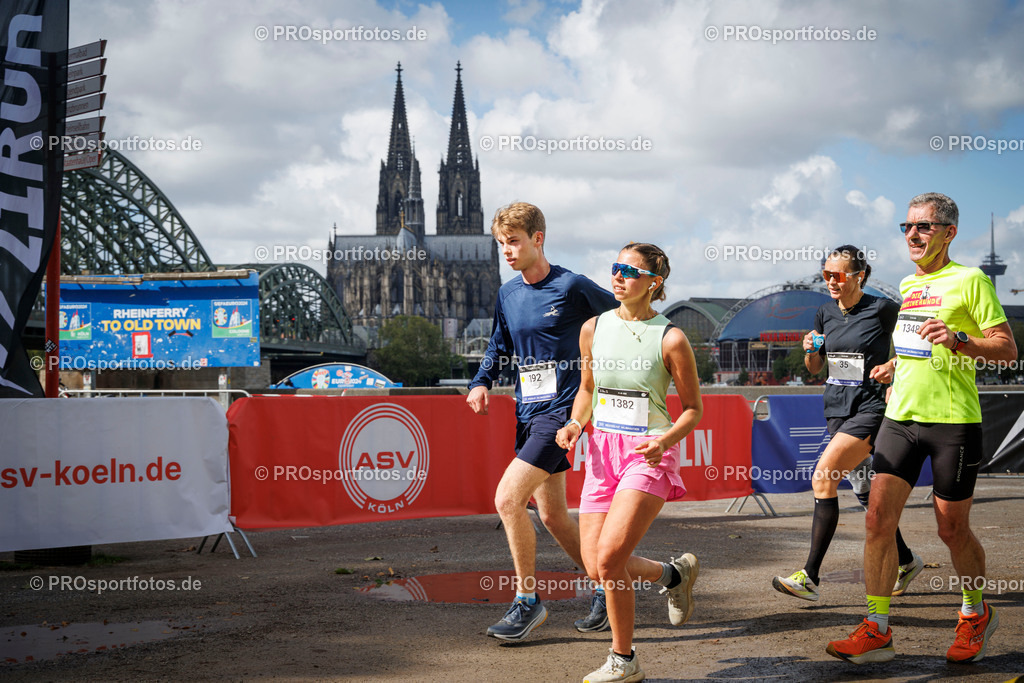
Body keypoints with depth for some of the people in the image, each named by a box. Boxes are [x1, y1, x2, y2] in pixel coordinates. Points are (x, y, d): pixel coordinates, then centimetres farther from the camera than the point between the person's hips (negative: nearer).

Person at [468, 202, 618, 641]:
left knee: (508, 498, -18)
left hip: (560, 410, -8)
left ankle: (527, 601, -4)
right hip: (527, 412, 8)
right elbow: (499, 346, 23)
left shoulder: (571, 287, -10)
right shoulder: (507, 295, 10)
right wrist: (482, 382, 5)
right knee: (552, 516, 12)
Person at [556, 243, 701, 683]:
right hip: (602, 452, 5)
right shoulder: (594, 329, 6)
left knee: (609, 558, -18)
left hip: (648, 457, -5)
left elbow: (693, 408, 0)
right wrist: (575, 424, 0)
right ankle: (673, 574, 31)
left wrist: (665, 440, -19)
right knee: (595, 568, 0)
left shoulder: (671, 339, -7)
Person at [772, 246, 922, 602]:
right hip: (837, 409, 7)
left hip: (871, 408, -7)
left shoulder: (882, 309, -9)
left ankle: (810, 576, -19)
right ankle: (906, 561, 33)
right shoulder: (825, 313, 8)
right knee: (866, 493, 14)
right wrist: (810, 350, -4)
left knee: (823, 477, -20)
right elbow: (814, 368, 17)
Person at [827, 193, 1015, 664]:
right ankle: (876, 631, 1)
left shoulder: (969, 280, -5)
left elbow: (1007, 349, -9)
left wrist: (958, 340, -24)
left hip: (953, 420, -6)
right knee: (878, 519, -4)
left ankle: (977, 614, 29)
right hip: (901, 415, 6)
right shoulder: (908, 285, 16)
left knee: (953, 529, 4)